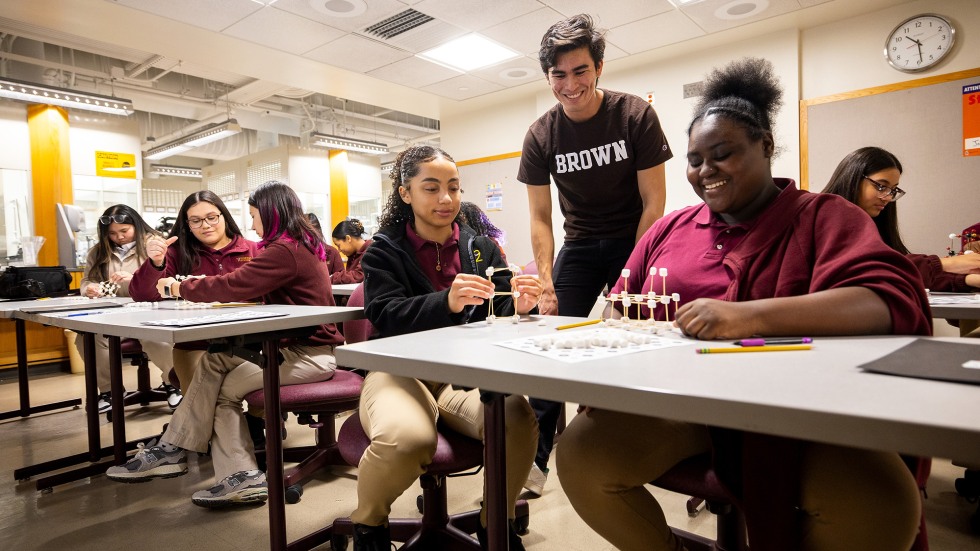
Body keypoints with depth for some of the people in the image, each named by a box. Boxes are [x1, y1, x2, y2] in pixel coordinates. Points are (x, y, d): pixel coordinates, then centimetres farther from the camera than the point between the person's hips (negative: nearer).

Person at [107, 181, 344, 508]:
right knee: (214, 361, 1)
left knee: (225, 388, -5)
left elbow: (235, 285, -18)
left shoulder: (286, 250, -17)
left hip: (308, 355, -9)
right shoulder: (301, 245, 15)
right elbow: (249, 286, 16)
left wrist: (182, 288, -2)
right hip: (294, 347, 9)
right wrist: (202, 286, 5)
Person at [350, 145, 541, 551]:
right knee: (407, 438, -34)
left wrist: (519, 306, -21)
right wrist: (447, 302, -32)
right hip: (401, 372, -2)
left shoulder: (481, 248, 11)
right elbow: (386, 316, -14)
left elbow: (499, 313, 5)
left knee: (519, 420, -28)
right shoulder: (384, 251, 2)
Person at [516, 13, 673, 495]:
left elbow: (653, 203, -11)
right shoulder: (541, 136, -6)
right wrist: (546, 282, -15)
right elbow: (540, 217, -4)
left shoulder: (636, 115, -12)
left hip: (634, 240, -2)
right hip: (580, 244, 2)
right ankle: (536, 459, 2)